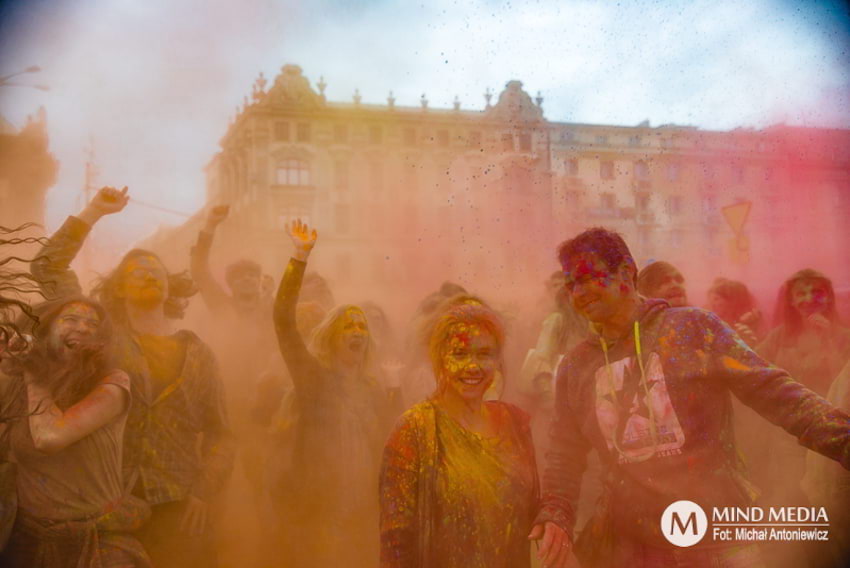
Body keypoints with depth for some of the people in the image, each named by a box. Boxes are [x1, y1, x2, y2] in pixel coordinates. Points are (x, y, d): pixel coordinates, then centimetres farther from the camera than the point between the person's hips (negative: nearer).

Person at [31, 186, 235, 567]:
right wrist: (94, 212, 4)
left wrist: (204, 493, -2)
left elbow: (220, 434, 11)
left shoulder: (198, 355, 11)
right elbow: (47, 268, 3)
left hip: (179, 509, 1)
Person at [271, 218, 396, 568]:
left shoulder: (374, 392, 11)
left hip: (362, 514, 5)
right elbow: (283, 321, -17)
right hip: (315, 510, -5)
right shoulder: (313, 378, -3)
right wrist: (300, 257, -26)